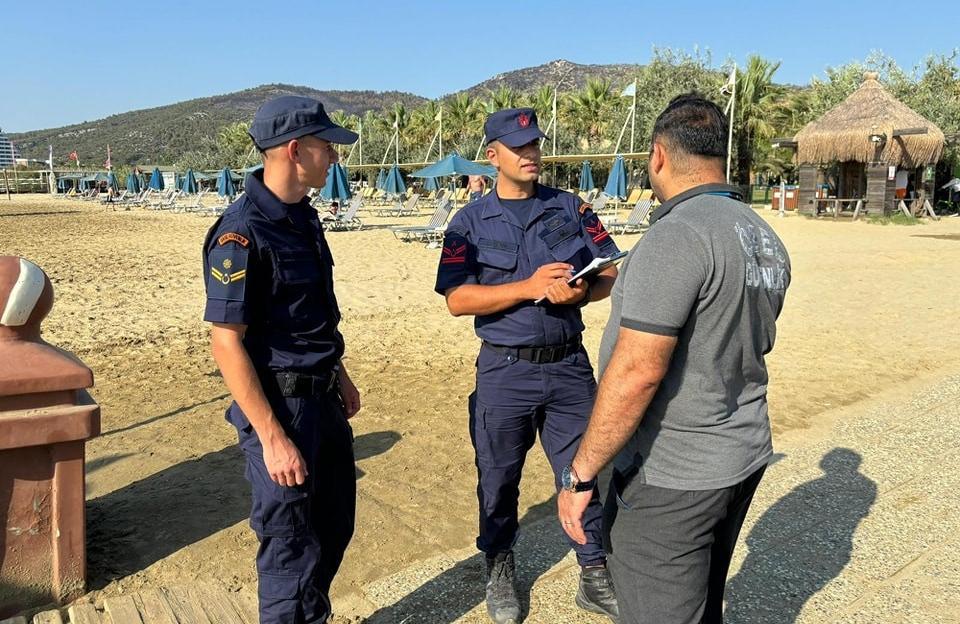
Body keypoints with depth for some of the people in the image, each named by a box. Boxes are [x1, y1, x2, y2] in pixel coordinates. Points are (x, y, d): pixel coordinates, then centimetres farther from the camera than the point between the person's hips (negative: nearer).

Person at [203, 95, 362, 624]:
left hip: (323, 398, 9)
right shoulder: (241, 233, -20)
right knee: (292, 547, 6)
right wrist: (271, 437, -22)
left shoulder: (303, 217, 7)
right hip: (280, 406, -9)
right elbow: (226, 343, -21)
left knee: (334, 529, 21)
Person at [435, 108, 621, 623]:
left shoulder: (571, 209, 6)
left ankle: (595, 576, 27)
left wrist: (580, 292, -17)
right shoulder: (470, 222, 0)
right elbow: (457, 299, -10)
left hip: (569, 366, 2)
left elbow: (612, 272, 5)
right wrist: (529, 287, -20)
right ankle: (500, 570, 35)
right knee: (498, 479, 12)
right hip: (505, 370, -1)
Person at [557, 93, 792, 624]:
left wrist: (581, 472, -18)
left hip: (671, 479, -9)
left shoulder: (677, 234, -22)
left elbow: (637, 371, -27)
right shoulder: (765, 237, 6)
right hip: (745, 459, 9)